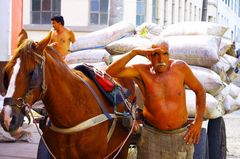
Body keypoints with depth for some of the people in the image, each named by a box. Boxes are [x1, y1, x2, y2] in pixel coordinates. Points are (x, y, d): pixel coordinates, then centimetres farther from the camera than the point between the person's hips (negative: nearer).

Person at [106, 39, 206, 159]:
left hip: (181, 135, 1)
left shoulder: (180, 67, -11)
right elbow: (110, 72, -23)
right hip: (152, 135, -1)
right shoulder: (142, 71, -11)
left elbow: (200, 91, 2)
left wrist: (198, 122, -3)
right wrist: (134, 52, -30)